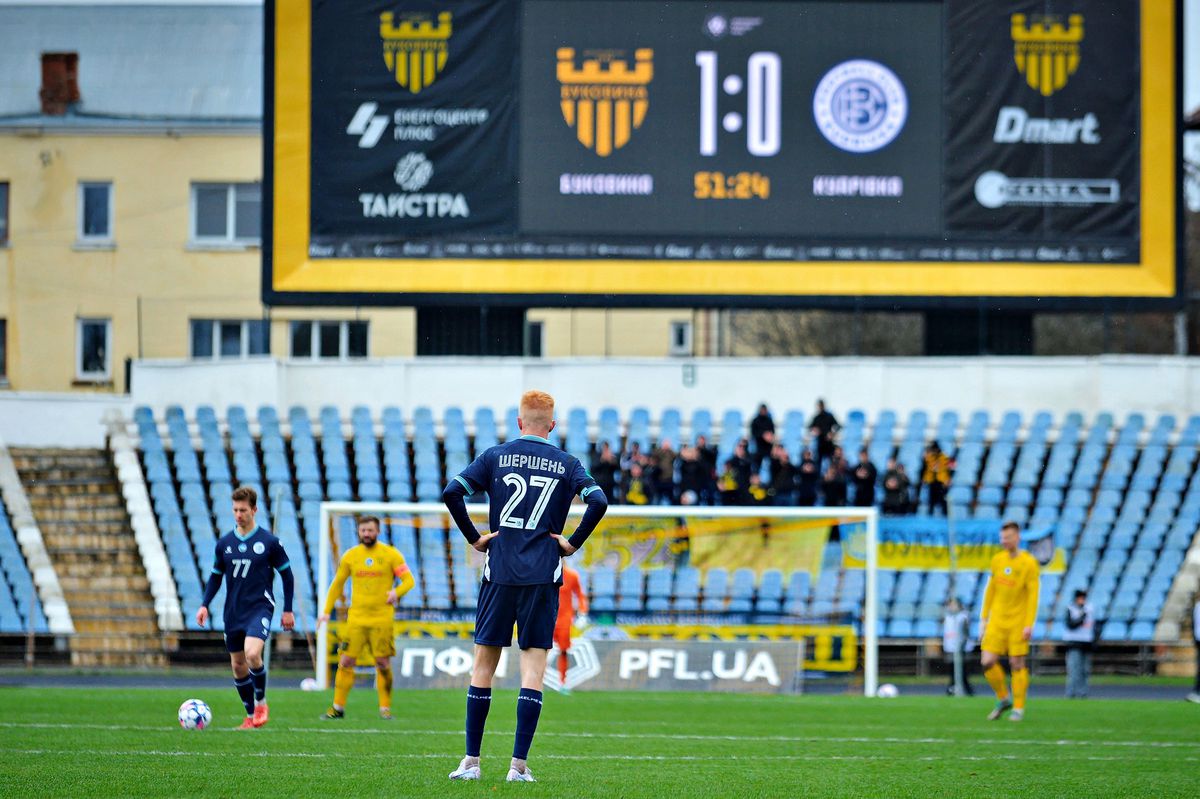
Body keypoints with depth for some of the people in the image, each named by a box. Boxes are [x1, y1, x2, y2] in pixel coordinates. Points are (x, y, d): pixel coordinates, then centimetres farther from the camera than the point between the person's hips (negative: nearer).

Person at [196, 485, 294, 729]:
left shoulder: (269, 542, -4)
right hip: (233, 612, 5)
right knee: (238, 666, 6)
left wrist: (288, 610, 1)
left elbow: (287, 575, 3)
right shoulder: (224, 543, 6)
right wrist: (204, 605, 5)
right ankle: (251, 716, 19)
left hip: (259, 608, -5)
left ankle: (261, 702, -4)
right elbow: (216, 577, 16)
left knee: (252, 653, -26)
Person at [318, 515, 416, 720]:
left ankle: (385, 708, 7)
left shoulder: (390, 555, 1)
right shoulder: (350, 556, 9)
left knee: (383, 663, -4)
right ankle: (338, 708, 3)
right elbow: (337, 584, 17)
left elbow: (409, 580, 0)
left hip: (382, 618, -2)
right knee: (346, 661, -3)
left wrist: (396, 592, -21)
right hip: (356, 617, 2)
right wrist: (327, 611, 10)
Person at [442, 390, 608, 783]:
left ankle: (471, 760, 7)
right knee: (533, 667, 1)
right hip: (544, 576, 0)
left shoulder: (496, 456, 4)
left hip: (499, 573, 0)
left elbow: (452, 492, -6)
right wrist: (573, 543, 0)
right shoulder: (566, 464, 4)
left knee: (483, 665, 8)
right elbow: (598, 501, -9)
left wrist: (474, 537, 3)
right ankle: (519, 764, -5)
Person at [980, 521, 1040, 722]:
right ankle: (1003, 699, 15)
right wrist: (985, 618, 13)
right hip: (997, 620, 4)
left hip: (1018, 622, -4)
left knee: (1017, 664, -4)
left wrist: (1029, 624, -15)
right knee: (988, 662, -5)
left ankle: (1018, 709, 7)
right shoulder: (997, 560, 9)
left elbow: (1033, 595, -10)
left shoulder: (1029, 563, -7)